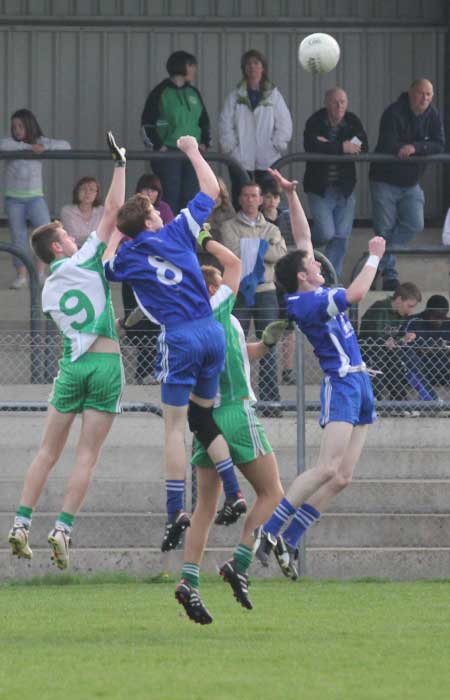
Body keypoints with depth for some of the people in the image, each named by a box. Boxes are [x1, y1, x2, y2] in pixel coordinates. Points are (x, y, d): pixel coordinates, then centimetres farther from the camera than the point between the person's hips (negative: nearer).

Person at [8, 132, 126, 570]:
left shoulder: (49, 290, 11)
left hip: (72, 364, 4)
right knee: (86, 455, -2)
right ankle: (62, 529, -8)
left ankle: (20, 525, 1)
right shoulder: (85, 263, -2)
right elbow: (112, 212, 0)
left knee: (48, 451, 8)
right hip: (106, 363, -4)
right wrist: (120, 164, 8)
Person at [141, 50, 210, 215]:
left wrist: (204, 142, 10)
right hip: (168, 152, -5)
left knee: (191, 197, 3)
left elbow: (204, 121, 24)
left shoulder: (193, 93, 15)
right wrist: (157, 145, -9)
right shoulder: (161, 93, -2)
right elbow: (147, 123, -2)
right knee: (171, 197, -8)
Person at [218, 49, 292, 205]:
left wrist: (276, 146, -5)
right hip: (240, 160, 0)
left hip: (267, 160, 0)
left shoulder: (273, 94, 6)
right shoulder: (236, 95, 7)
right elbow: (225, 124, 3)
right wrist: (230, 147, -7)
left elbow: (284, 124, 4)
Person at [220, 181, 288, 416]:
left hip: (265, 291, 2)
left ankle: (270, 402, 2)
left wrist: (249, 247, -7)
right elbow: (232, 251, -10)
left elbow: (280, 253, -3)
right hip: (238, 291, -2)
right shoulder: (230, 227, 9)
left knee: (268, 348, 0)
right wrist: (261, 248, -7)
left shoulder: (271, 229, 16)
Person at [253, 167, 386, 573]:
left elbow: (303, 236, 21)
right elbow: (356, 294, -22)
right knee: (327, 469, -18)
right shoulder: (305, 303, -14)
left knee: (342, 478, 2)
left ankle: (288, 542, 3)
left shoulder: (313, 291, 12)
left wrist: (291, 195, 15)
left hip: (359, 385, 9)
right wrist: (375, 257, -8)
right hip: (342, 384, -9)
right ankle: (269, 532, -16)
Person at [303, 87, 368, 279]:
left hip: (345, 189, 4)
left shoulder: (353, 122, 3)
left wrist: (328, 146, -20)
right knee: (326, 233, -12)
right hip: (320, 188, -4)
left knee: (341, 236, 2)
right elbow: (311, 146, -26)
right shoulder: (315, 122, -8)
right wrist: (341, 147, -26)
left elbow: (363, 147, -12)